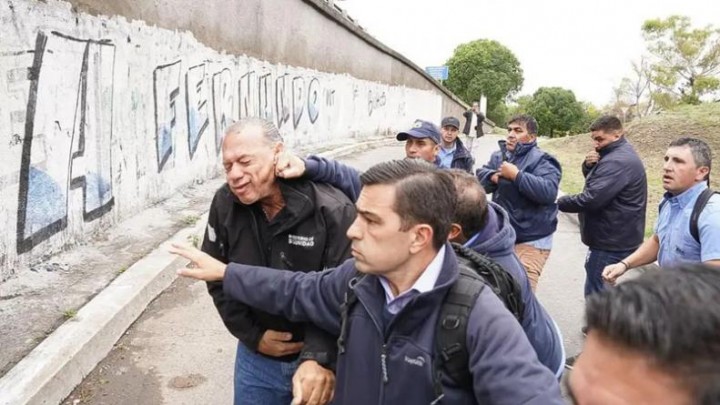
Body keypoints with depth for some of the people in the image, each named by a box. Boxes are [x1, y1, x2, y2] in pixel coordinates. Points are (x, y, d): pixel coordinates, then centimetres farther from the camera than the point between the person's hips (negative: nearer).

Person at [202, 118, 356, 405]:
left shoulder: (333, 211, -22)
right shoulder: (224, 204, -8)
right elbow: (217, 280, 2)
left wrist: (320, 357, -31)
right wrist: (253, 336, -5)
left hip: (320, 360, -3)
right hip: (256, 357, 4)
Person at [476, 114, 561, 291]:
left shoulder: (541, 160, -12)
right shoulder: (499, 156, 10)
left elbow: (548, 191, -27)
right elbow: (479, 177, 7)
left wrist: (516, 175, -25)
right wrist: (493, 177, -14)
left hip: (531, 241, -7)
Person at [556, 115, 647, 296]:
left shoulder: (617, 161, -23)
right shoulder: (618, 154, 13)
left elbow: (591, 199, -28)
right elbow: (592, 180, 19)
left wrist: (560, 202, -14)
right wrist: (589, 166, -3)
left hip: (611, 241, -11)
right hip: (614, 236, 11)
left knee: (596, 293, -7)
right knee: (606, 291, 19)